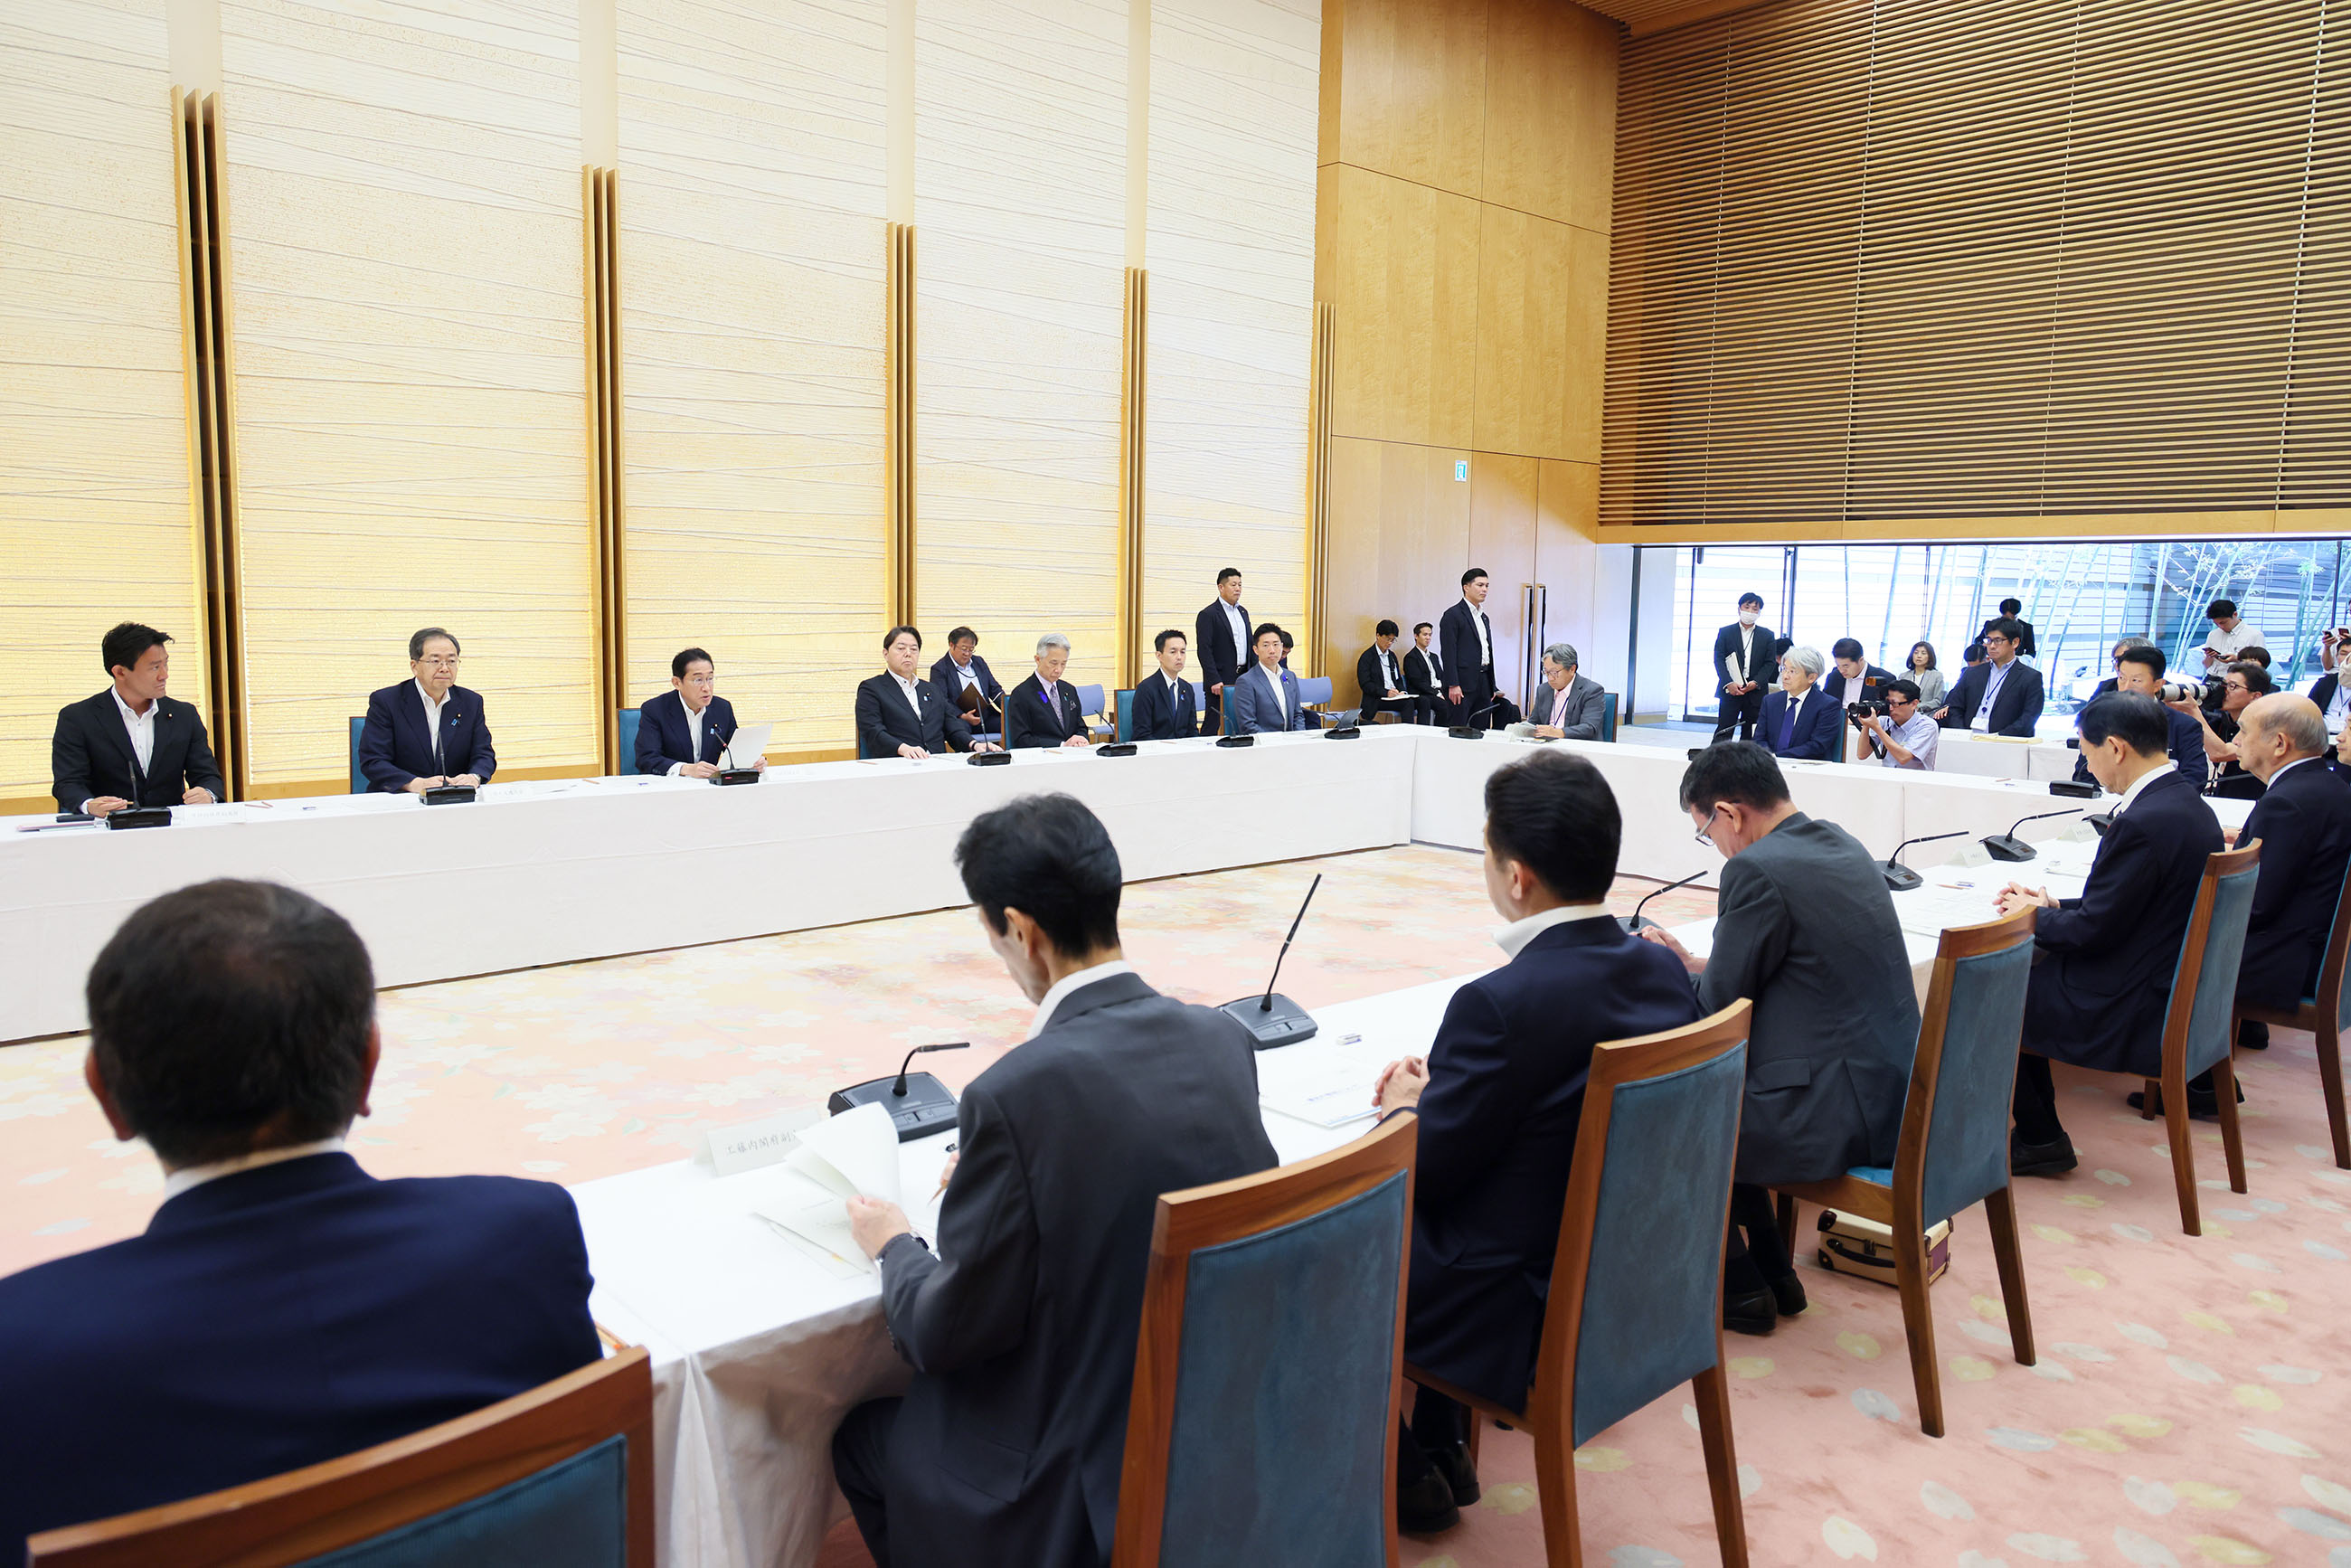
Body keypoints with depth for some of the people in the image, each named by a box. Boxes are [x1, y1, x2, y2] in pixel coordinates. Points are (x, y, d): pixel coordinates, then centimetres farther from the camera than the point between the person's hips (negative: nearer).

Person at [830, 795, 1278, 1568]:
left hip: (1094, 1483, -6)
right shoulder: (1223, 1039, -8)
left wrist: (893, 1246, 3)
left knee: (860, 1438, 20)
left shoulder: (1015, 1095, -27)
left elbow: (950, 1336, -16)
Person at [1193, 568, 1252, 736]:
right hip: (1221, 681, -7)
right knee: (1216, 724, -6)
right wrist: (1214, 681, -18)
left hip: (1243, 678, 7)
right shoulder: (1208, 615, -8)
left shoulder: (1243, 612, 16)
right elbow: (1204, 651, -13)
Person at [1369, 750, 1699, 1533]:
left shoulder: (1501, 1004, -30)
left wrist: (1405, 1107, 2)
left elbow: (1423, 1168, -18)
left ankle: (1404, 1474, 29)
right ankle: (1443, 1448, 38)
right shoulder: (1664, 974, -5)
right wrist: (1442, 1088, 5)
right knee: (1432, 1211, 30)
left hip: (1523, 1320, -7)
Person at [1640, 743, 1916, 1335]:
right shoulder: (1842, 845, 9)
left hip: (1833, 1111, -9)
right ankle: (1771, 1271, 32)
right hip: (1891, 1092, 9)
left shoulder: (1757, 870, -19)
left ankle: (1737, 1286, 21)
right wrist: (1692, 963, 22)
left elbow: (1717, 1010, -12)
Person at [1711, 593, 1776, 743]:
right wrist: (1728, 683, -14)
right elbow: (1718, 659, -1)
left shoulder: (1767, 635, 10)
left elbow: (1770, 663, 6)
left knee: (1749, 735, 4)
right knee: (1723, 731, -6)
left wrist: (1756, 683, -10)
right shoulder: (1725, 632, 6)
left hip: (1755, 692, 2)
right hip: (1730, 690, -2)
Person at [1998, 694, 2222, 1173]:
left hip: (2133, 1012, -10)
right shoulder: (2188, 803, 5)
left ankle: (2041, 1140, 15)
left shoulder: (2142, 823, -26)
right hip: (2176, 987, 10)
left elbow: (2095, 931, -19)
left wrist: (2033, 916, -2)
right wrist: (2054, 906, 11)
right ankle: (2038, 1130, 24)